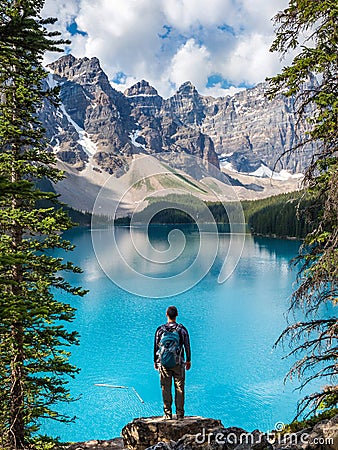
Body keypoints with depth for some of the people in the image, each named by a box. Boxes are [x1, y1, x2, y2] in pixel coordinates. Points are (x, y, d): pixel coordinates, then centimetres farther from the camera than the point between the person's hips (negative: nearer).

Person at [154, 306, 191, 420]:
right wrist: (188, 361, 15)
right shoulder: (182, 329, -2)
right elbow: (187, 346, 3)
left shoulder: (160, 329, -2)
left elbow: (156, 347, 3)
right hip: (179, 363, 0)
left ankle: (168, 414, 13)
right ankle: (180, 414, 10)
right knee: (179, 389, 6)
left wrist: (155, 361, 15)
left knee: (166, 389, 7)